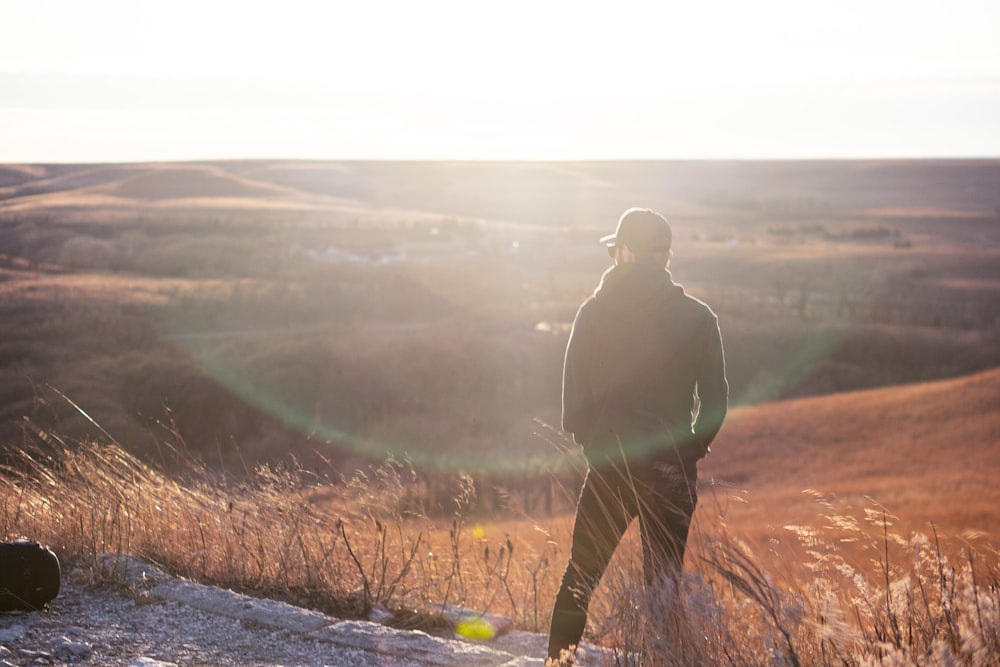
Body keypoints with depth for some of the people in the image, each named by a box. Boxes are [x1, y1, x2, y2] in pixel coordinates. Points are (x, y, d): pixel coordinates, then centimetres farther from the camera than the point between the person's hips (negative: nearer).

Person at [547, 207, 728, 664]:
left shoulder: (595, 312, -3)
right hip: (673, 467, 0)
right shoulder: (697, 317, -2)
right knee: (665, 580, 8)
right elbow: (715, 399, -1)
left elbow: (574, 393, -3)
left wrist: (592, 442, 11)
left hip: (610, 463, 0)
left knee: (581, 574, 13)